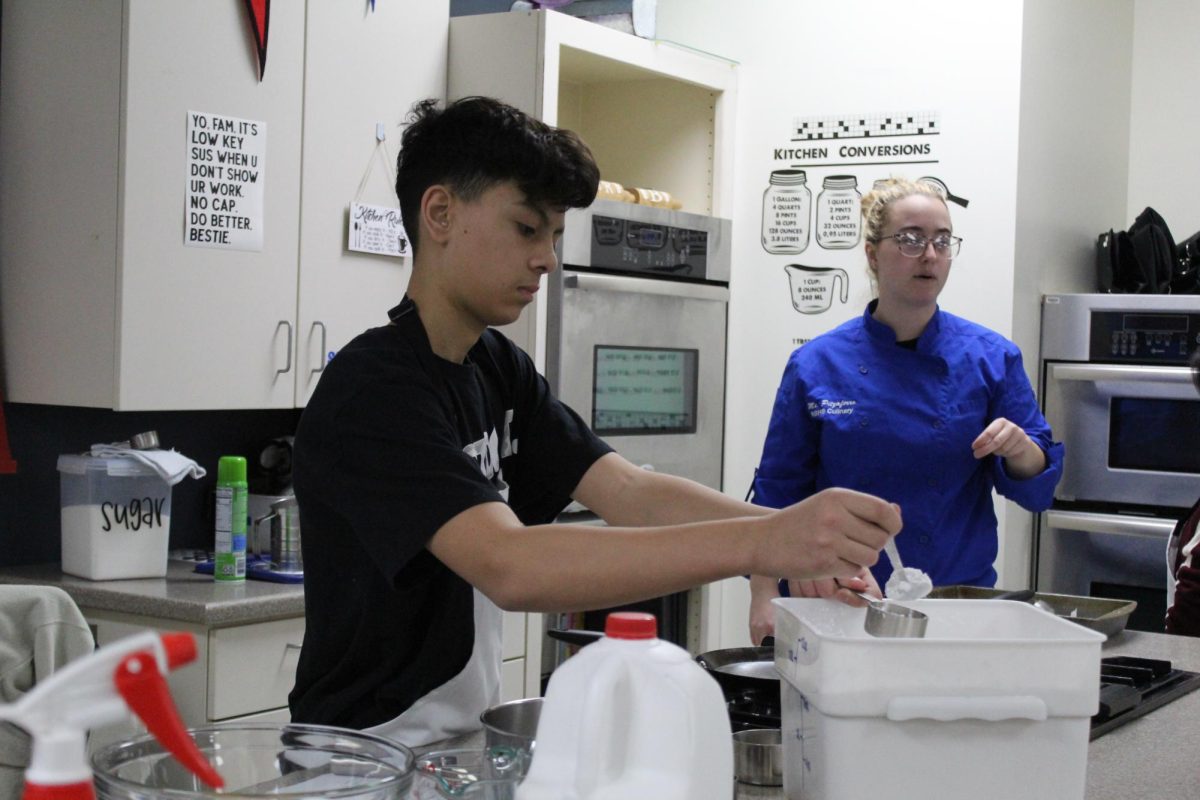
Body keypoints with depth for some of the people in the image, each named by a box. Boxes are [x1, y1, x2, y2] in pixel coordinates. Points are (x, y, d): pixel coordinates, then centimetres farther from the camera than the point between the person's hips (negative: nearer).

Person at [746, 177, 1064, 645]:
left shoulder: (990, 358, 0)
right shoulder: (816, 366, -3)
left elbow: (1038, 487, 0)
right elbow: (776, 493, 1)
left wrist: (1019, 449, -22)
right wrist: (764, 596, -7)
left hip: (958, 594, 1)